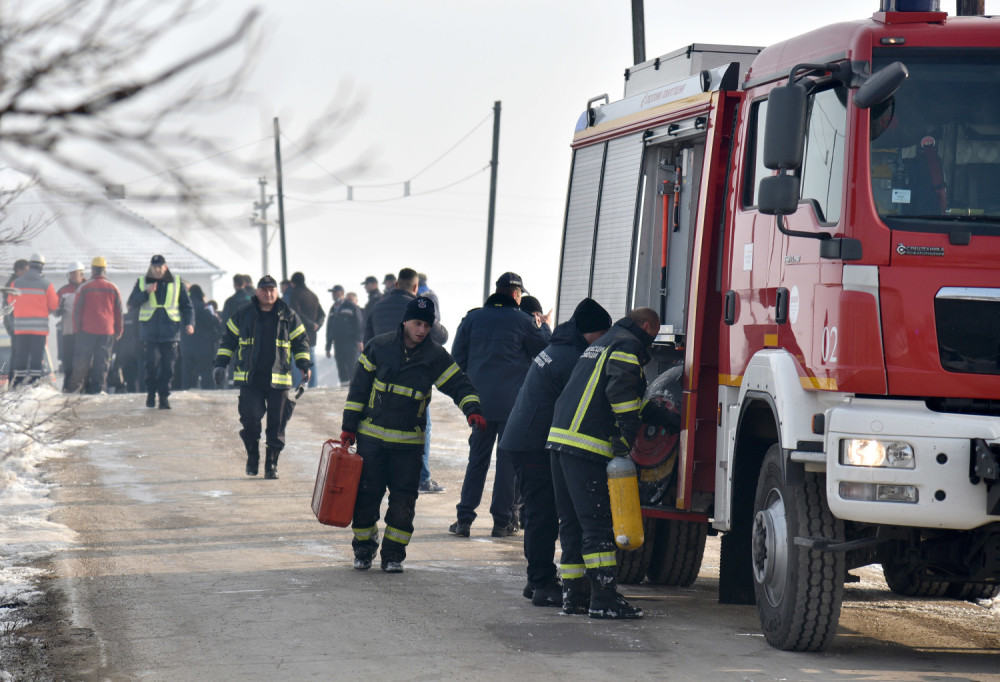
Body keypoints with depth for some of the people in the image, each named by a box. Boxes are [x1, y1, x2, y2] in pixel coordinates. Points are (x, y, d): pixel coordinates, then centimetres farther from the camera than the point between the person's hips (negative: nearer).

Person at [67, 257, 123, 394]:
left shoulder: (84, 288, -2)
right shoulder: (113, 289, 4)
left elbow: (77, 311, 0)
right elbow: (119, 312, 9)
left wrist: (77, 329, 8)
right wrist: (119, 331, 17)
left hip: (87, 331, -1)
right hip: (107, 331, 1)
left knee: (82, 361, 5)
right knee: (103, 361, 4)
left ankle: (75, 386, 7)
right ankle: (99, 387, -2)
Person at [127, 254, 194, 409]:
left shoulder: (177, 283, 10)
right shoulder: (142, 282, 9)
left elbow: (186, 306, 14)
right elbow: (132, 302, 1)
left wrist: (189, 323, 0)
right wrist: (146, 292, -15)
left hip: (170, 332, 1)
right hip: (149, 332, -1)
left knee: (168, 366, -2)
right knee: (152, 363, -11)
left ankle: (164, 396, 6)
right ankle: (151, 392, 7)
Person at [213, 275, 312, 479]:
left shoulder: (288, 317, 8)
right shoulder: (243, 315, 8)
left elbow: (300, 342, 14)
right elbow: (228, 339, 14)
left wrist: (304, 365, 2)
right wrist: (220, 364, 7)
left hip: (278, 378, 0)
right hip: (250, 378, 0)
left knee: (277, 422, 0)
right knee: (250, 416, -11)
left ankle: (271, 463, 10)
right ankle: (252, 455, 12)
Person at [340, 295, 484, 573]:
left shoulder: (435, 357, -2)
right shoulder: (379, 347, -2)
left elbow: (459, 385, -3)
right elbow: (359, 387, 3)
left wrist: (472, 409, -24)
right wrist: (349, 426, 1)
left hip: (409, 441, 1)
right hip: (371, 435, 0)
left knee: (403, 500, 0)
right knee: (366, 495, 2)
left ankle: (393, 553, 11)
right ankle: (363, 549, 19)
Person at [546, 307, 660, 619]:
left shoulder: (602, 344, 28)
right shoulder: (628, 346, -3)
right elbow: (621, 389, -18)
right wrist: (628, 436, -19)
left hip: (561, 437, 10)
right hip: (587, 445, -10)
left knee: (572, 523, 13)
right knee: (598, 523, -11)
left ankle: (573, 594, 15)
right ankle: (604, 599, -15)